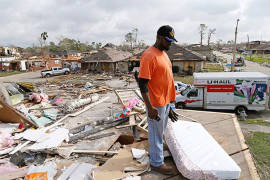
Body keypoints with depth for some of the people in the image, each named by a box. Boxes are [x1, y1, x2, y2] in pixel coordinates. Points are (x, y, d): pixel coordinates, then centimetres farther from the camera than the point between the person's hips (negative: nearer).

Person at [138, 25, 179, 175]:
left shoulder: (163, 53, 10)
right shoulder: (149, 56, -20)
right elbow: (142, 83, -23)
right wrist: (150, 107, -24)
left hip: (165, 101, 9)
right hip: (156, 104, -9)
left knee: (160, 131, 23)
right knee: (156, 133, 7)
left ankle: (155, 151, 43)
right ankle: (156, 163, 25)